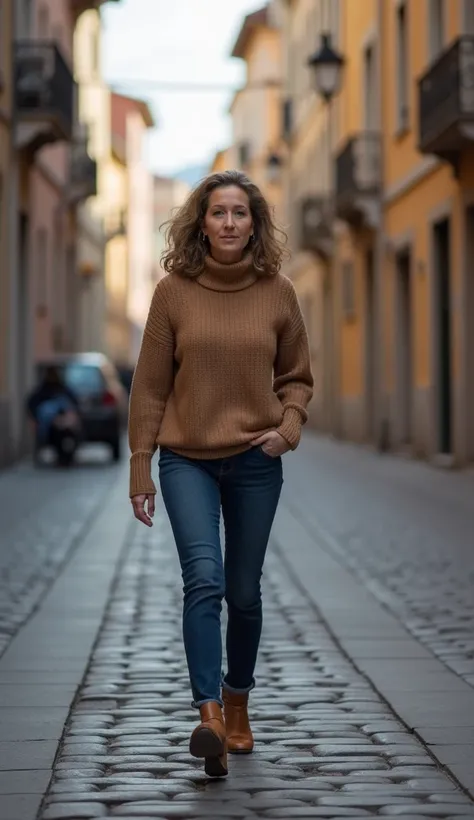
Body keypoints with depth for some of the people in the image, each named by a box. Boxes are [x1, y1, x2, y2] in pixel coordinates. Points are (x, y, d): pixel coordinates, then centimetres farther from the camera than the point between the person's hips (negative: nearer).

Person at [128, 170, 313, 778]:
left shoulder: (277, 293, 1)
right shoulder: (173, 291, -3)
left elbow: (297, 378, 11)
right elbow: (150, 385, 1)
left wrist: (288, 428, -8)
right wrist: (140, 468, -1)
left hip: (255, 462, 2)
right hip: (187, 460, -2)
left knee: (244, 591, 10)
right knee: (204, 579, -19)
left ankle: (237, 704, 31)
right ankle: (210, 717, -26)